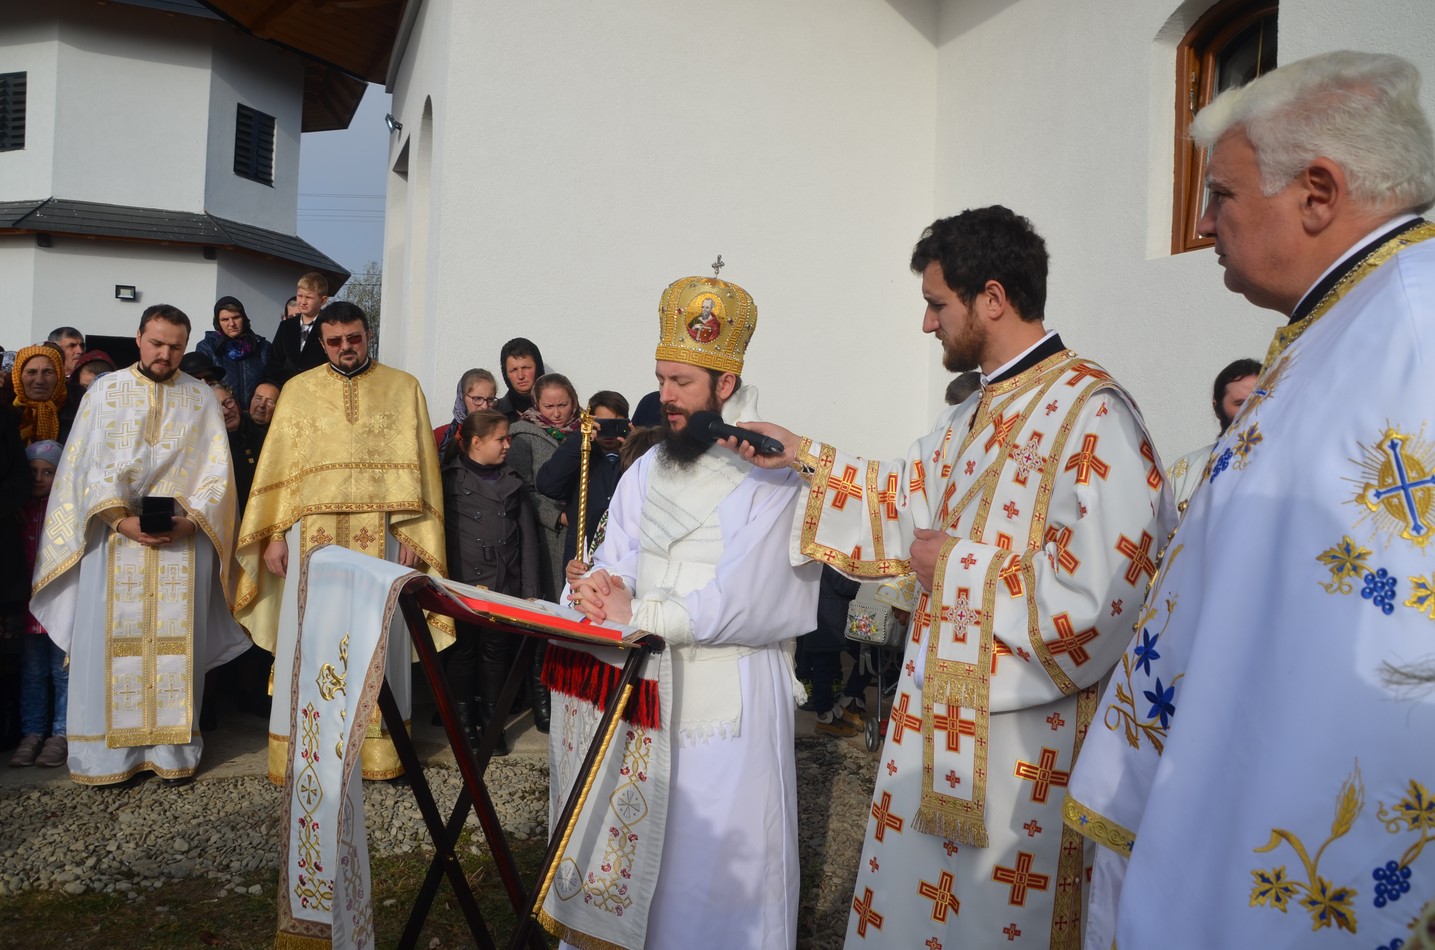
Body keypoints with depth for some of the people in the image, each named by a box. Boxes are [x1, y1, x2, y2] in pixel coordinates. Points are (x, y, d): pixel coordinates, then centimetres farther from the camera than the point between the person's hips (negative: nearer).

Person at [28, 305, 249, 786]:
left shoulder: (201, 397, 8)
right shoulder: (105, 391, 8)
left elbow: (216, 469, 3)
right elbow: (90, 462, 1)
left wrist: (191, 519, -12)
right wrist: (119, 518, -12)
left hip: (184, 539, 0)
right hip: (114, 537, 0)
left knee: (176, 643, 1)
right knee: (108, 640, 1)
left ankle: (172, 749, 8)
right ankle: (106, 751, 9)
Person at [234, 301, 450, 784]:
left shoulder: (404, 388, 8)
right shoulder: (300, 389, 11)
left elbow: (418, 465, 3)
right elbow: (278, 463, 8)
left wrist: (412, 533, -5)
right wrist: (274, 535, 0)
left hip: (380, 537, -1)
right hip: (312, 534, 1)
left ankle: (380, 749, 12)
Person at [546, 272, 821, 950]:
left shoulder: (773, 476, -10)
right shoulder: (648, 470, 12)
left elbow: (745, 599, -18)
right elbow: (611, 561, 9)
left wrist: (638, 615, -17)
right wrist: (597, 586, -14)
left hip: (727, 695, -5)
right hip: (638, 685, 6)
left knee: (710, 860, 3)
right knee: (628, 846, 10)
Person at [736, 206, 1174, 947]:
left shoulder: (1089, 414, -21)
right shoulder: (977, 415, 9)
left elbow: (1095, 601, -29)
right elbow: (911, 498, 22)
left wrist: (953, 568, -17)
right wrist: (805, 457, 15)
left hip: (1022, 739, -8)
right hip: (942, 717, 8)